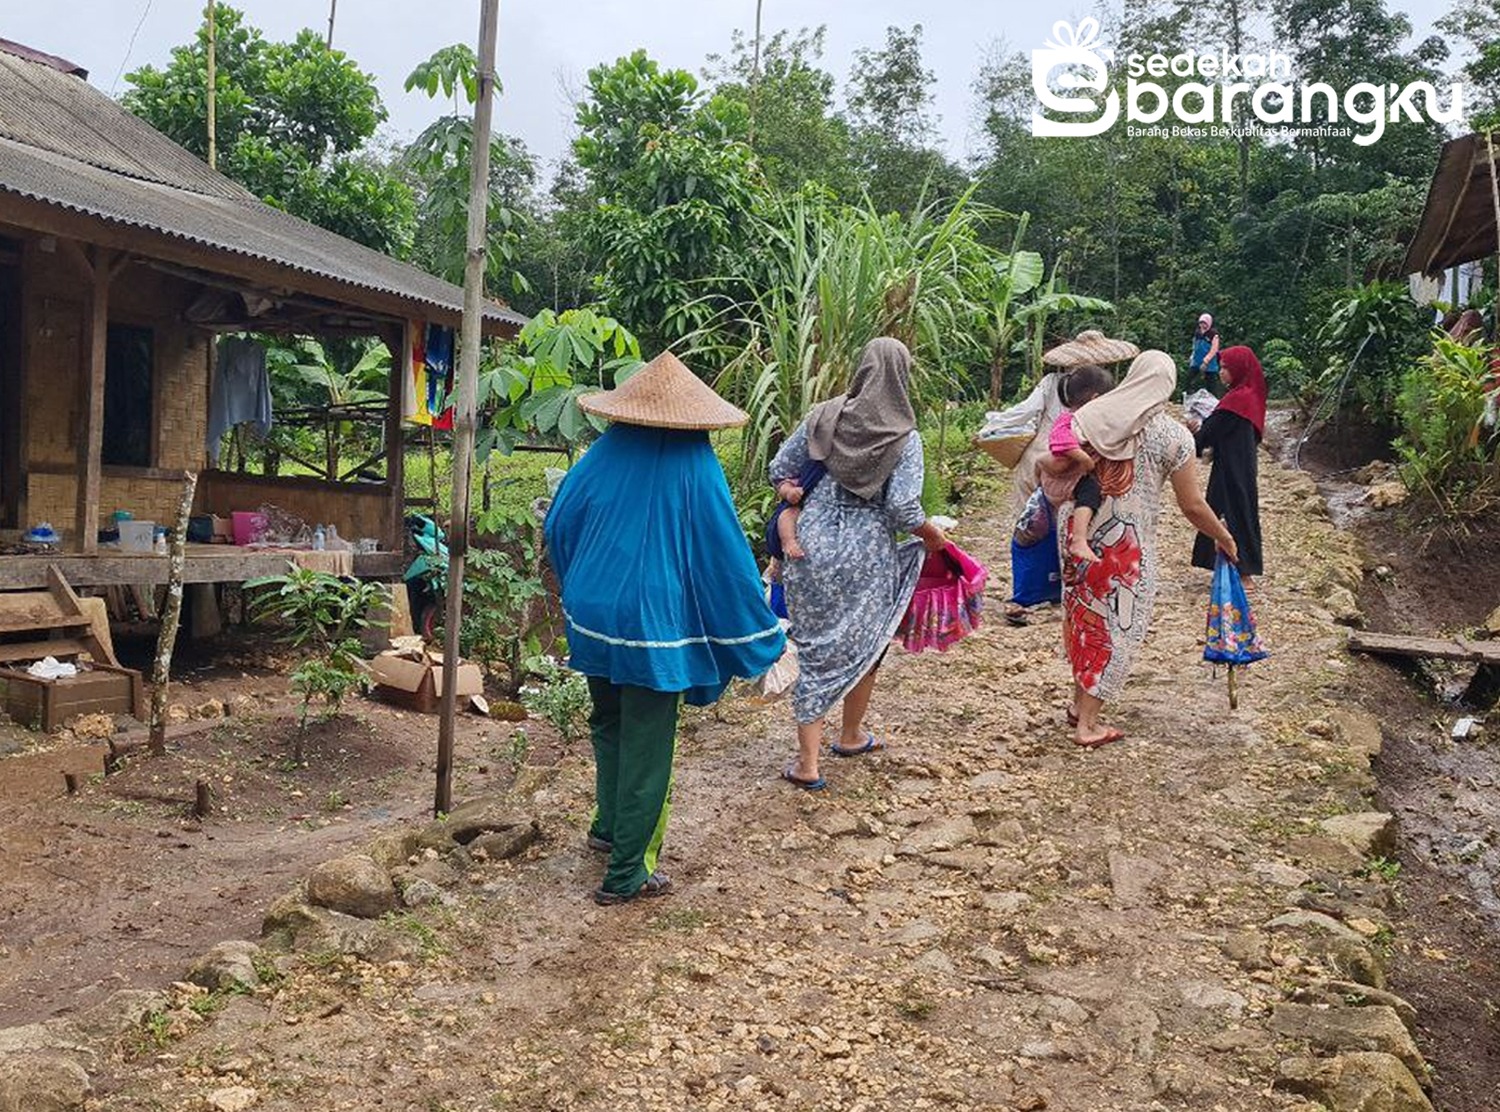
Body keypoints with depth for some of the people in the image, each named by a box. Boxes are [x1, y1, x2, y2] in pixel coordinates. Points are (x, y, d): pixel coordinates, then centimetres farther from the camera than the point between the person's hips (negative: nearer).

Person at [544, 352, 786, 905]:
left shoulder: (602, 455, -2)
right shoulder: (695, 471, -14)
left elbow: (555, 527, 9)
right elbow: (727, 560, -11)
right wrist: (764, 635, 0)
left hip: (593, 618, 5)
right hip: (655, 628, -5)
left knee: (609, 726, 26)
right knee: (646, 749, 6)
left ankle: (608, 828, 38)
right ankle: (625, 874, 14)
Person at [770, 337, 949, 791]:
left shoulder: (823, 417, 1)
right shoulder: (904, 438, -7)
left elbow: (779, 472, 6)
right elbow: (904, 509, -11)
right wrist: (934, 537, 7)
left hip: (813, 547, 2)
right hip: (867, 555, -1)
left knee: (814, 650, 8)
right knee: (861, 647, 20)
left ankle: (808, 763, 6)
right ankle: (851, 736, 39)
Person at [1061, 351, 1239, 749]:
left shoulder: (1093, 415, -2)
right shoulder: (1174, 436, -9)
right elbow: (1192, 506, -6)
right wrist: (1225, 538, 10)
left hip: (1081, 532, 4)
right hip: (1127, 544, -4)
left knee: (1085, 616, 21)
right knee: (1118, 628, 8)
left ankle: (1080, 702, 34)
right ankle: (1088, 724, 12)